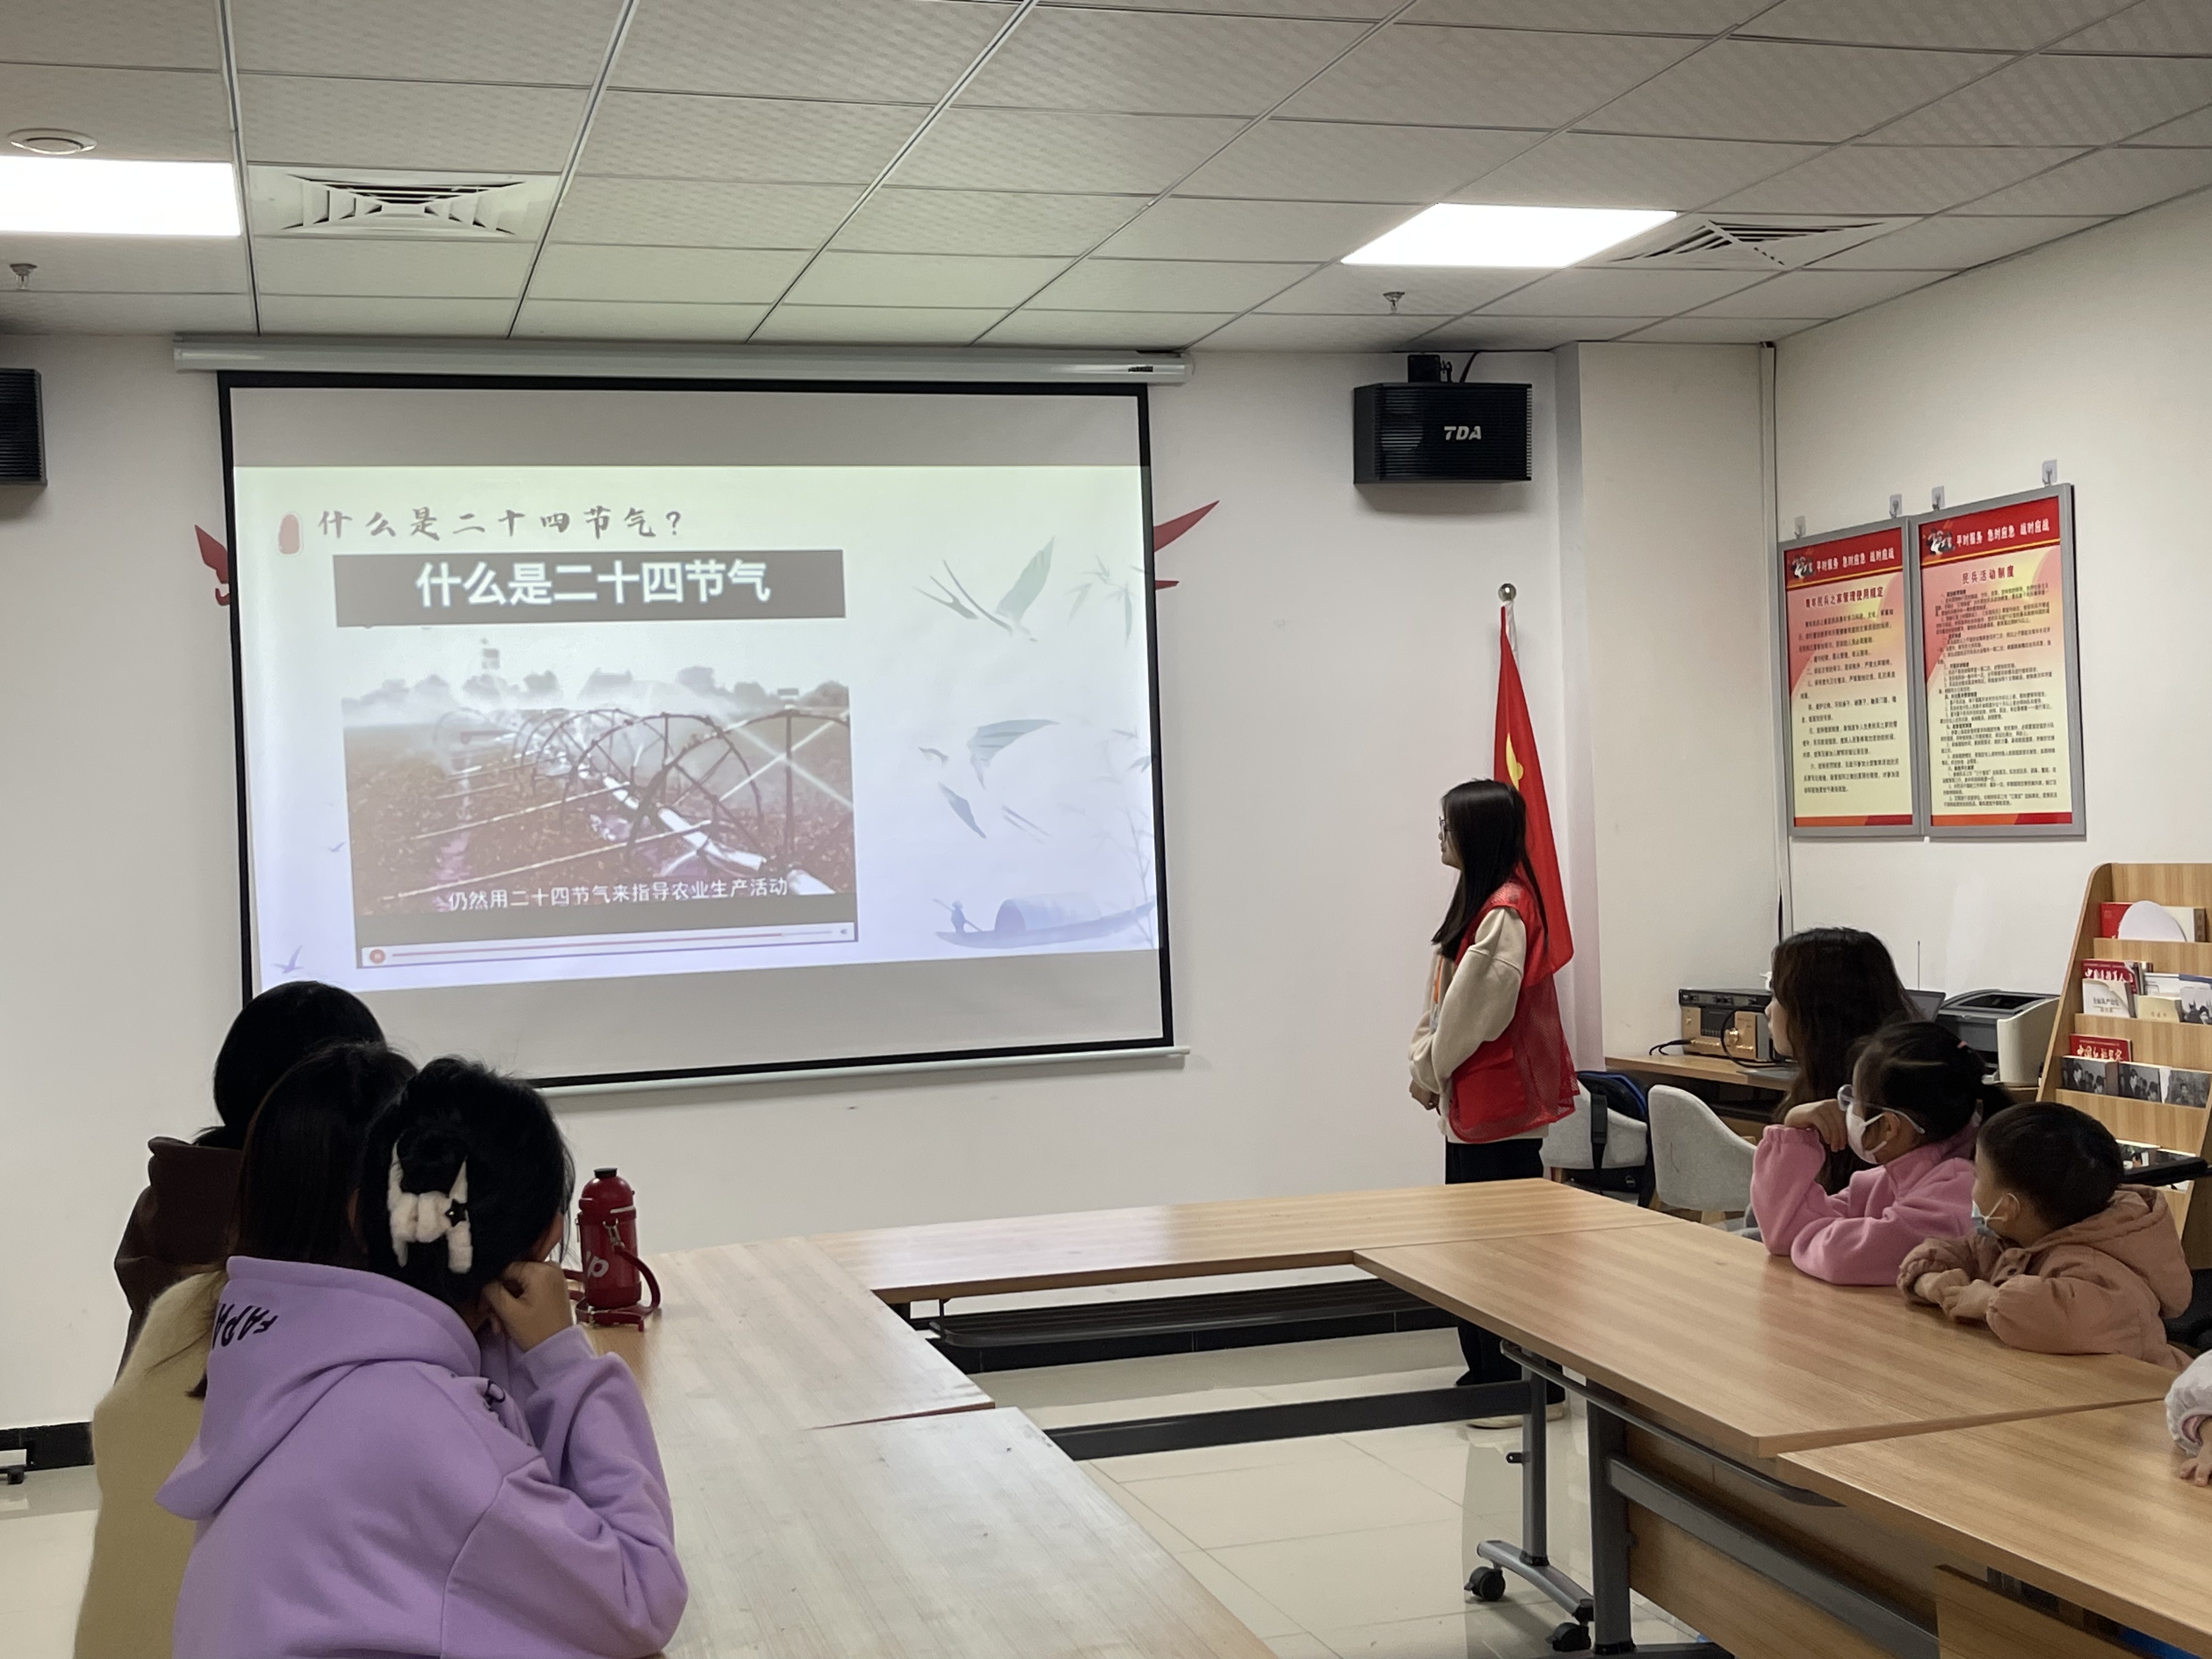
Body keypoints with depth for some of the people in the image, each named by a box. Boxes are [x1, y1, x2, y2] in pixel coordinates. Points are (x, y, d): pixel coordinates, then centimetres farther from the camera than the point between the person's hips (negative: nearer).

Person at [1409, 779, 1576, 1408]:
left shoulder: (1504, 912, -18)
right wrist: (1426, 1060, 5)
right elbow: (1445, 1000, 16)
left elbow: (1474, 1010, -19)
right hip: (1472, 1102, 10)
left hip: (1500, 1106, -10)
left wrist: (1429, 1071, -7)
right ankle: (1488, 1372, 25)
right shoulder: (1482, 901, 14)